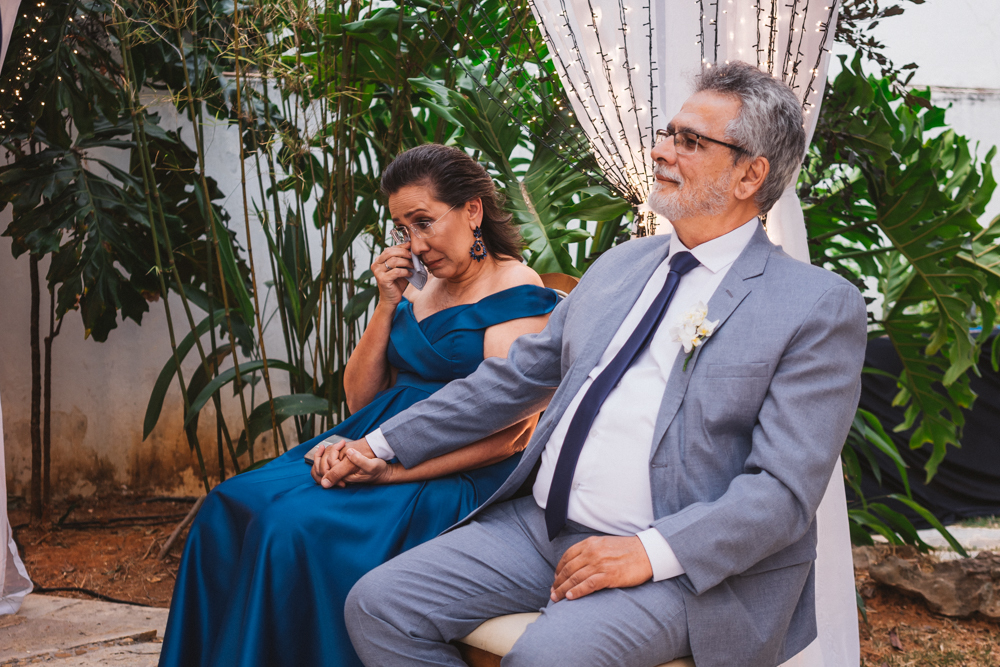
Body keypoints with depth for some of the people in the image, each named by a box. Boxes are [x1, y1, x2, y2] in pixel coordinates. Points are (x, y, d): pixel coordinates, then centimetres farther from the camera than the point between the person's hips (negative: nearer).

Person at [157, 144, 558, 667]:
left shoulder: (516, 290, -6)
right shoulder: (418, 292, 17)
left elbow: (509, 433, -16)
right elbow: (361, 397, 17)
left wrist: (388, 468, -20)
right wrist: (387, 307, 4)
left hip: (457, 480, -8)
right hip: (382, 445, 8)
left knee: (298, 527, -28)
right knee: (229, 507, -12)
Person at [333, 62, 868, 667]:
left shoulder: (819, 307, -6)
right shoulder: (621, 265, 16)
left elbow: (784, 491, -13)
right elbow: (515, 377, 21)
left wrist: (651, 552, -22)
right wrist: (384, 444, 17)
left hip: (679, 564, -6)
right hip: (540, 527, 7)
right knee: (378, 604, -9)